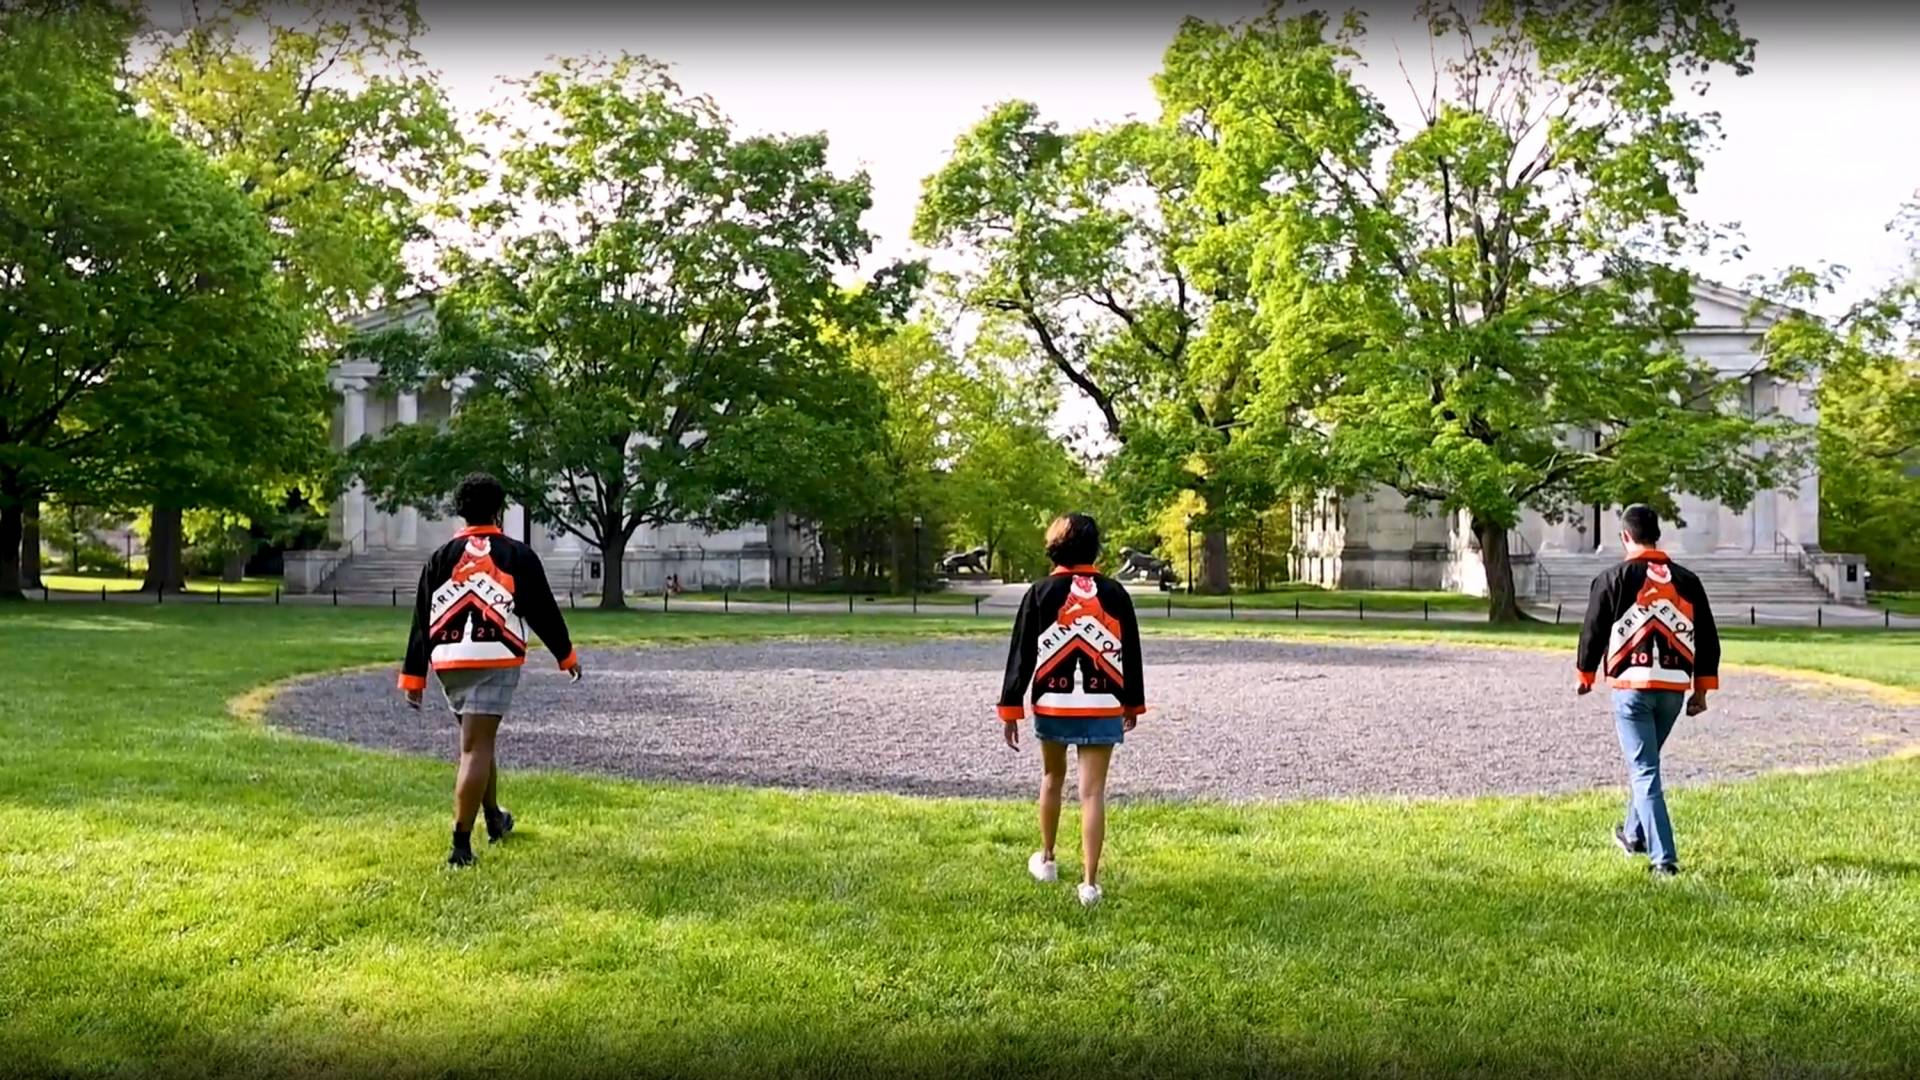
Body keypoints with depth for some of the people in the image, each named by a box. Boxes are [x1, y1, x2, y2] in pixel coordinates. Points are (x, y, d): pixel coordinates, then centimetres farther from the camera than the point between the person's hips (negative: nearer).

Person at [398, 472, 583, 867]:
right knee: (476, 747, -6)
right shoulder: (517, 555, 0)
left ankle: (495, 820, 37)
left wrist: (413, 675, 11)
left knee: (478, 741, 22)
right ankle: (461, 844, -13)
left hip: (448, 661, 4)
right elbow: (543, 611, 3)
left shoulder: (440, 557, 9)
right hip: (496, 659, -4)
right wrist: (566, 655, 16)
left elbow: (421, 620, 8)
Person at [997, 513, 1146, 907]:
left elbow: (1021, 653, -4)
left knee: (1052, 777, 22)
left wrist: (1010, 708, 0)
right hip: (1102, 707, 0)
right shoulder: (1114, 593, 0)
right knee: (1093, 792, -1)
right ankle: (1089, 882, -5)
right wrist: (1133, 703, 19)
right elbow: (1131, 653, 7)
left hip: (1052, 704, 1)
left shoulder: (1040, 592, -3)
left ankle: (1046, 859, 35)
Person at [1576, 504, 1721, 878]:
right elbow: (1707, 637, 9)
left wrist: (1586, 675, 14)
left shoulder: (1614, 578, -6)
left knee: (1644, 771, -3)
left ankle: (1663, 858, -10)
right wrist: (1702, 689, 15)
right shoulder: (1686, 580, 8)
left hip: (1631, 686, -5)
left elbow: (1593, 630, -2)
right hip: (1675, 687, 5)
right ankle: (1635, 835, 38)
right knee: (1645, 762, 24)